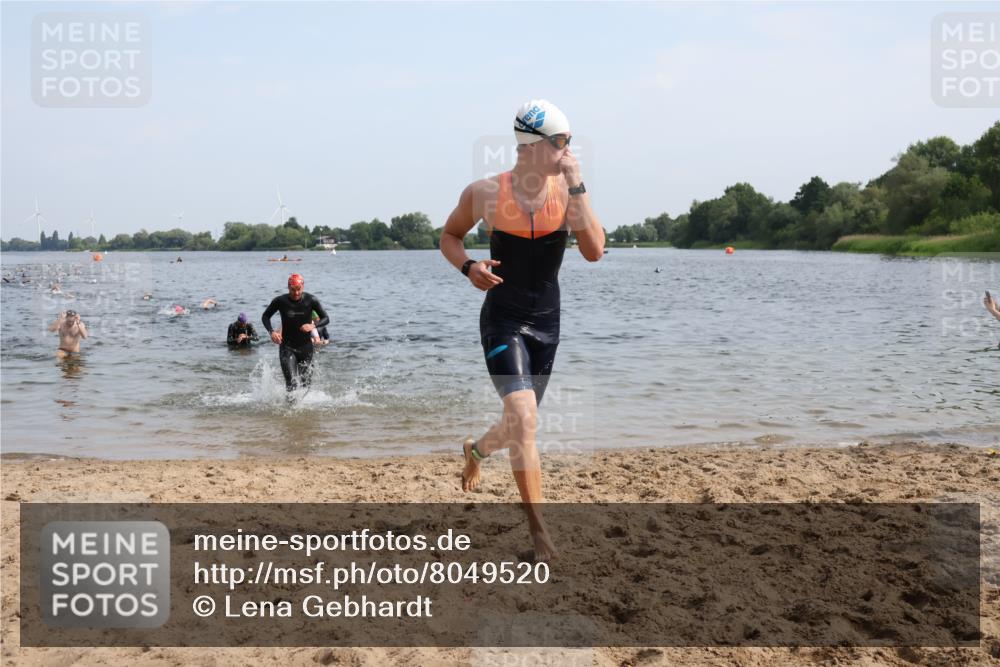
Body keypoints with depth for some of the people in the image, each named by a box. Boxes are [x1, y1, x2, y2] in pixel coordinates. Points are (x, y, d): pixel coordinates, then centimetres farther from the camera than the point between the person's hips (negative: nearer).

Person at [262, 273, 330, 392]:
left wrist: (313, 325, -22)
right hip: (287, 347, -2)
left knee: (305, 384, 7)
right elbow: (265, 317, 5)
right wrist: (271, 332, -14)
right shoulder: (280, 301, -10)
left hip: (306, 347, 2)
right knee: (291, 383, -16)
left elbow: (326, 319, -1)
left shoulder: (311, 300, -8)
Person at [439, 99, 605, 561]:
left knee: (520, 422, 19)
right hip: (502, 320, -4)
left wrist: (575, 187, -23)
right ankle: (539, 532, -9)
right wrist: (468, 266, -16)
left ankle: (475, 450, 55)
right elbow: (449, 237, 4)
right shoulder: (485, 193, -12)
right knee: (524, 418, -20)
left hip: (546, 322, 4)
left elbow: (595, 251, -18)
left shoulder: (567, 191, -7)